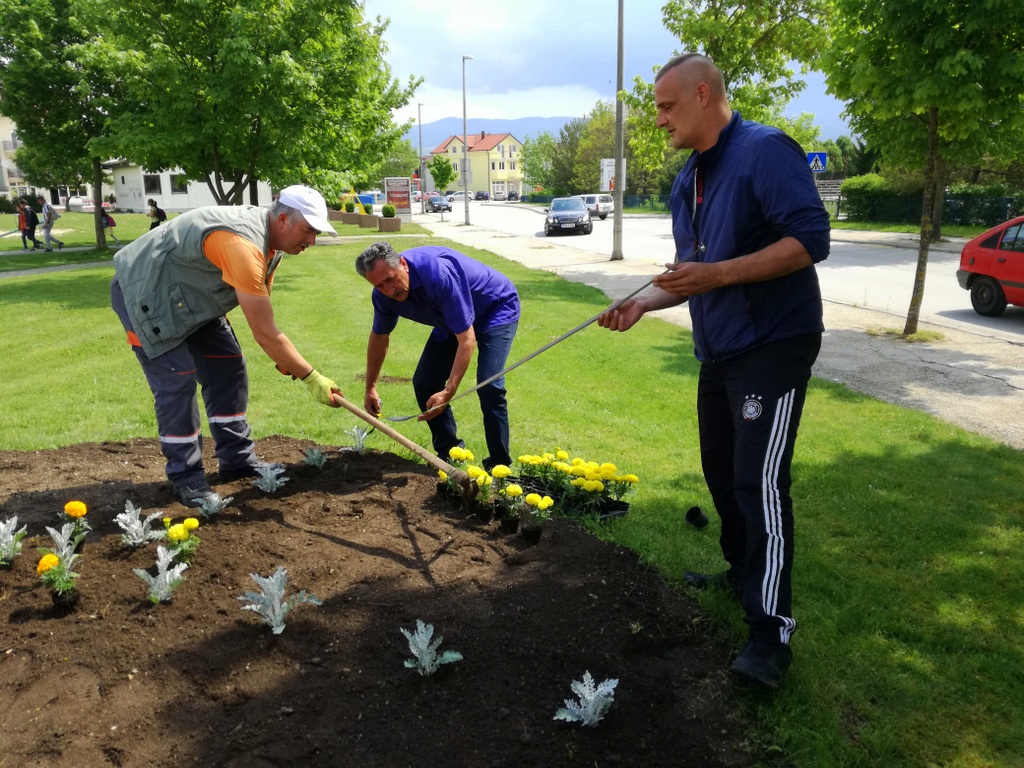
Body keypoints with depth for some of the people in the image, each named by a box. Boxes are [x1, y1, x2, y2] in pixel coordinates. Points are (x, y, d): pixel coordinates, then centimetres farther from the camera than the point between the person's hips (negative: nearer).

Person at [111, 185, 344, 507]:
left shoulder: (272, 239, -4)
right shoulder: (244, 245, -36)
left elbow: (262, 314, 0)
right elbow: (264, 333, -34)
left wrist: (283, 357, -12)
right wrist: (312, 378, -28)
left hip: (188, 296, 10)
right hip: (146, 295, -10)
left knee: (227, 368, 6)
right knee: (177, 380, -14)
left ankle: (237, 460, 16)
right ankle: (186, 478, -1)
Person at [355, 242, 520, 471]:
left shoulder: (439, 275, -39)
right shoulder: (383, 294, -17)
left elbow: (467, 339, -38)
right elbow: (379, 337, 3)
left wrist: (449, 391, -43)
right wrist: (370, 388, 7)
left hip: (498, 308, -7)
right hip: (452, 320, 7)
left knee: (488, 384, -24)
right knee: (424, 383, -2)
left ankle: (499, 464, -10)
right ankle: (449, 454, 15)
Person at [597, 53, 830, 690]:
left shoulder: (765, 151, -14)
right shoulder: (687, 182, 13)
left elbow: (811, 237, -23)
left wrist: (717, 273, -27)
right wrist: (643, 303, 6)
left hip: (774, 345, -9)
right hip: (719, 350, 9)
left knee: (760, 481, -12)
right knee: (721, 471, 16)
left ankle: (771, 632, -4)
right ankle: (743, 571, 36)